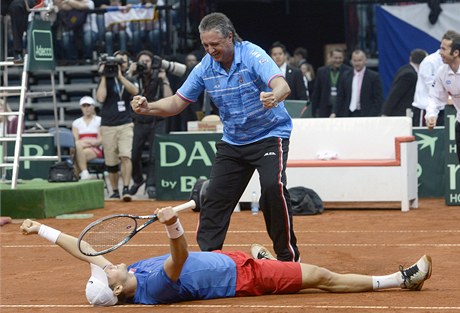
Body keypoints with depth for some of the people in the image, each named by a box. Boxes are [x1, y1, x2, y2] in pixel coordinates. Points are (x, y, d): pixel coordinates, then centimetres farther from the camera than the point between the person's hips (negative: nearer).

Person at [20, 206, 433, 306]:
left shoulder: (129, 277, -8)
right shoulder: (154, 287, -31)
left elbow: (88, 253, 0)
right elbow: (180, 257, -48)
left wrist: (39, 229, -1)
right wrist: (173, 225, -66)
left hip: (221, 259, 8)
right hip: (239, 279, -8)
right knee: (322, 277, -2)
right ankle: (401, 279, 6)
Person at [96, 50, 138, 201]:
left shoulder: (130, 80, 11)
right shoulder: (106, 80, 7)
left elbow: (135, 91, -13)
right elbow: (100, 98, -10)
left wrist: (120, 75, -16)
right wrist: (104, 76, -8)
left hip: (125, 125, 0)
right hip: (108, 126, 0)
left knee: (125, 156, -19)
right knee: (111, 162, 2)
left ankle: (126, 189, -21)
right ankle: (115, 192, 14)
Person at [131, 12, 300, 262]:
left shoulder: (253, 56, -20)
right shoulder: (205, 68, -4)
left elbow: (282, 85, -36)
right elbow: (177, 103, 2)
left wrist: (274, 96, -60)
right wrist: (148, 108, -17)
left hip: (270, 135, -6)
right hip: (233, 142, 6)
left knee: (273, 186, -27)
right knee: (215, 197, 0)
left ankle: (288, 256, -15)